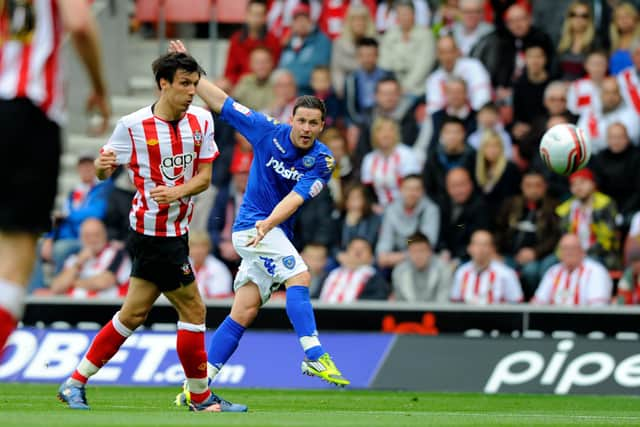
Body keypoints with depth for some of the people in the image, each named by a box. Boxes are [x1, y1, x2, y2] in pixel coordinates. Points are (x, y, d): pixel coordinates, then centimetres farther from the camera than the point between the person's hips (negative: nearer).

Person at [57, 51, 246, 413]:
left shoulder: (201, 120, 2)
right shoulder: (133, 126, -12)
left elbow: (204, 177, 2)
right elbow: (103, 172, -4)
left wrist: (177, 192, -18)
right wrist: (103, 164, -28)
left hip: (176, 230, 6)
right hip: (156, 231, -6)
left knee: (134, 314, 10)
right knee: (193, 310, -4)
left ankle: (76, 383, 18)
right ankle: (202, 399, 8)